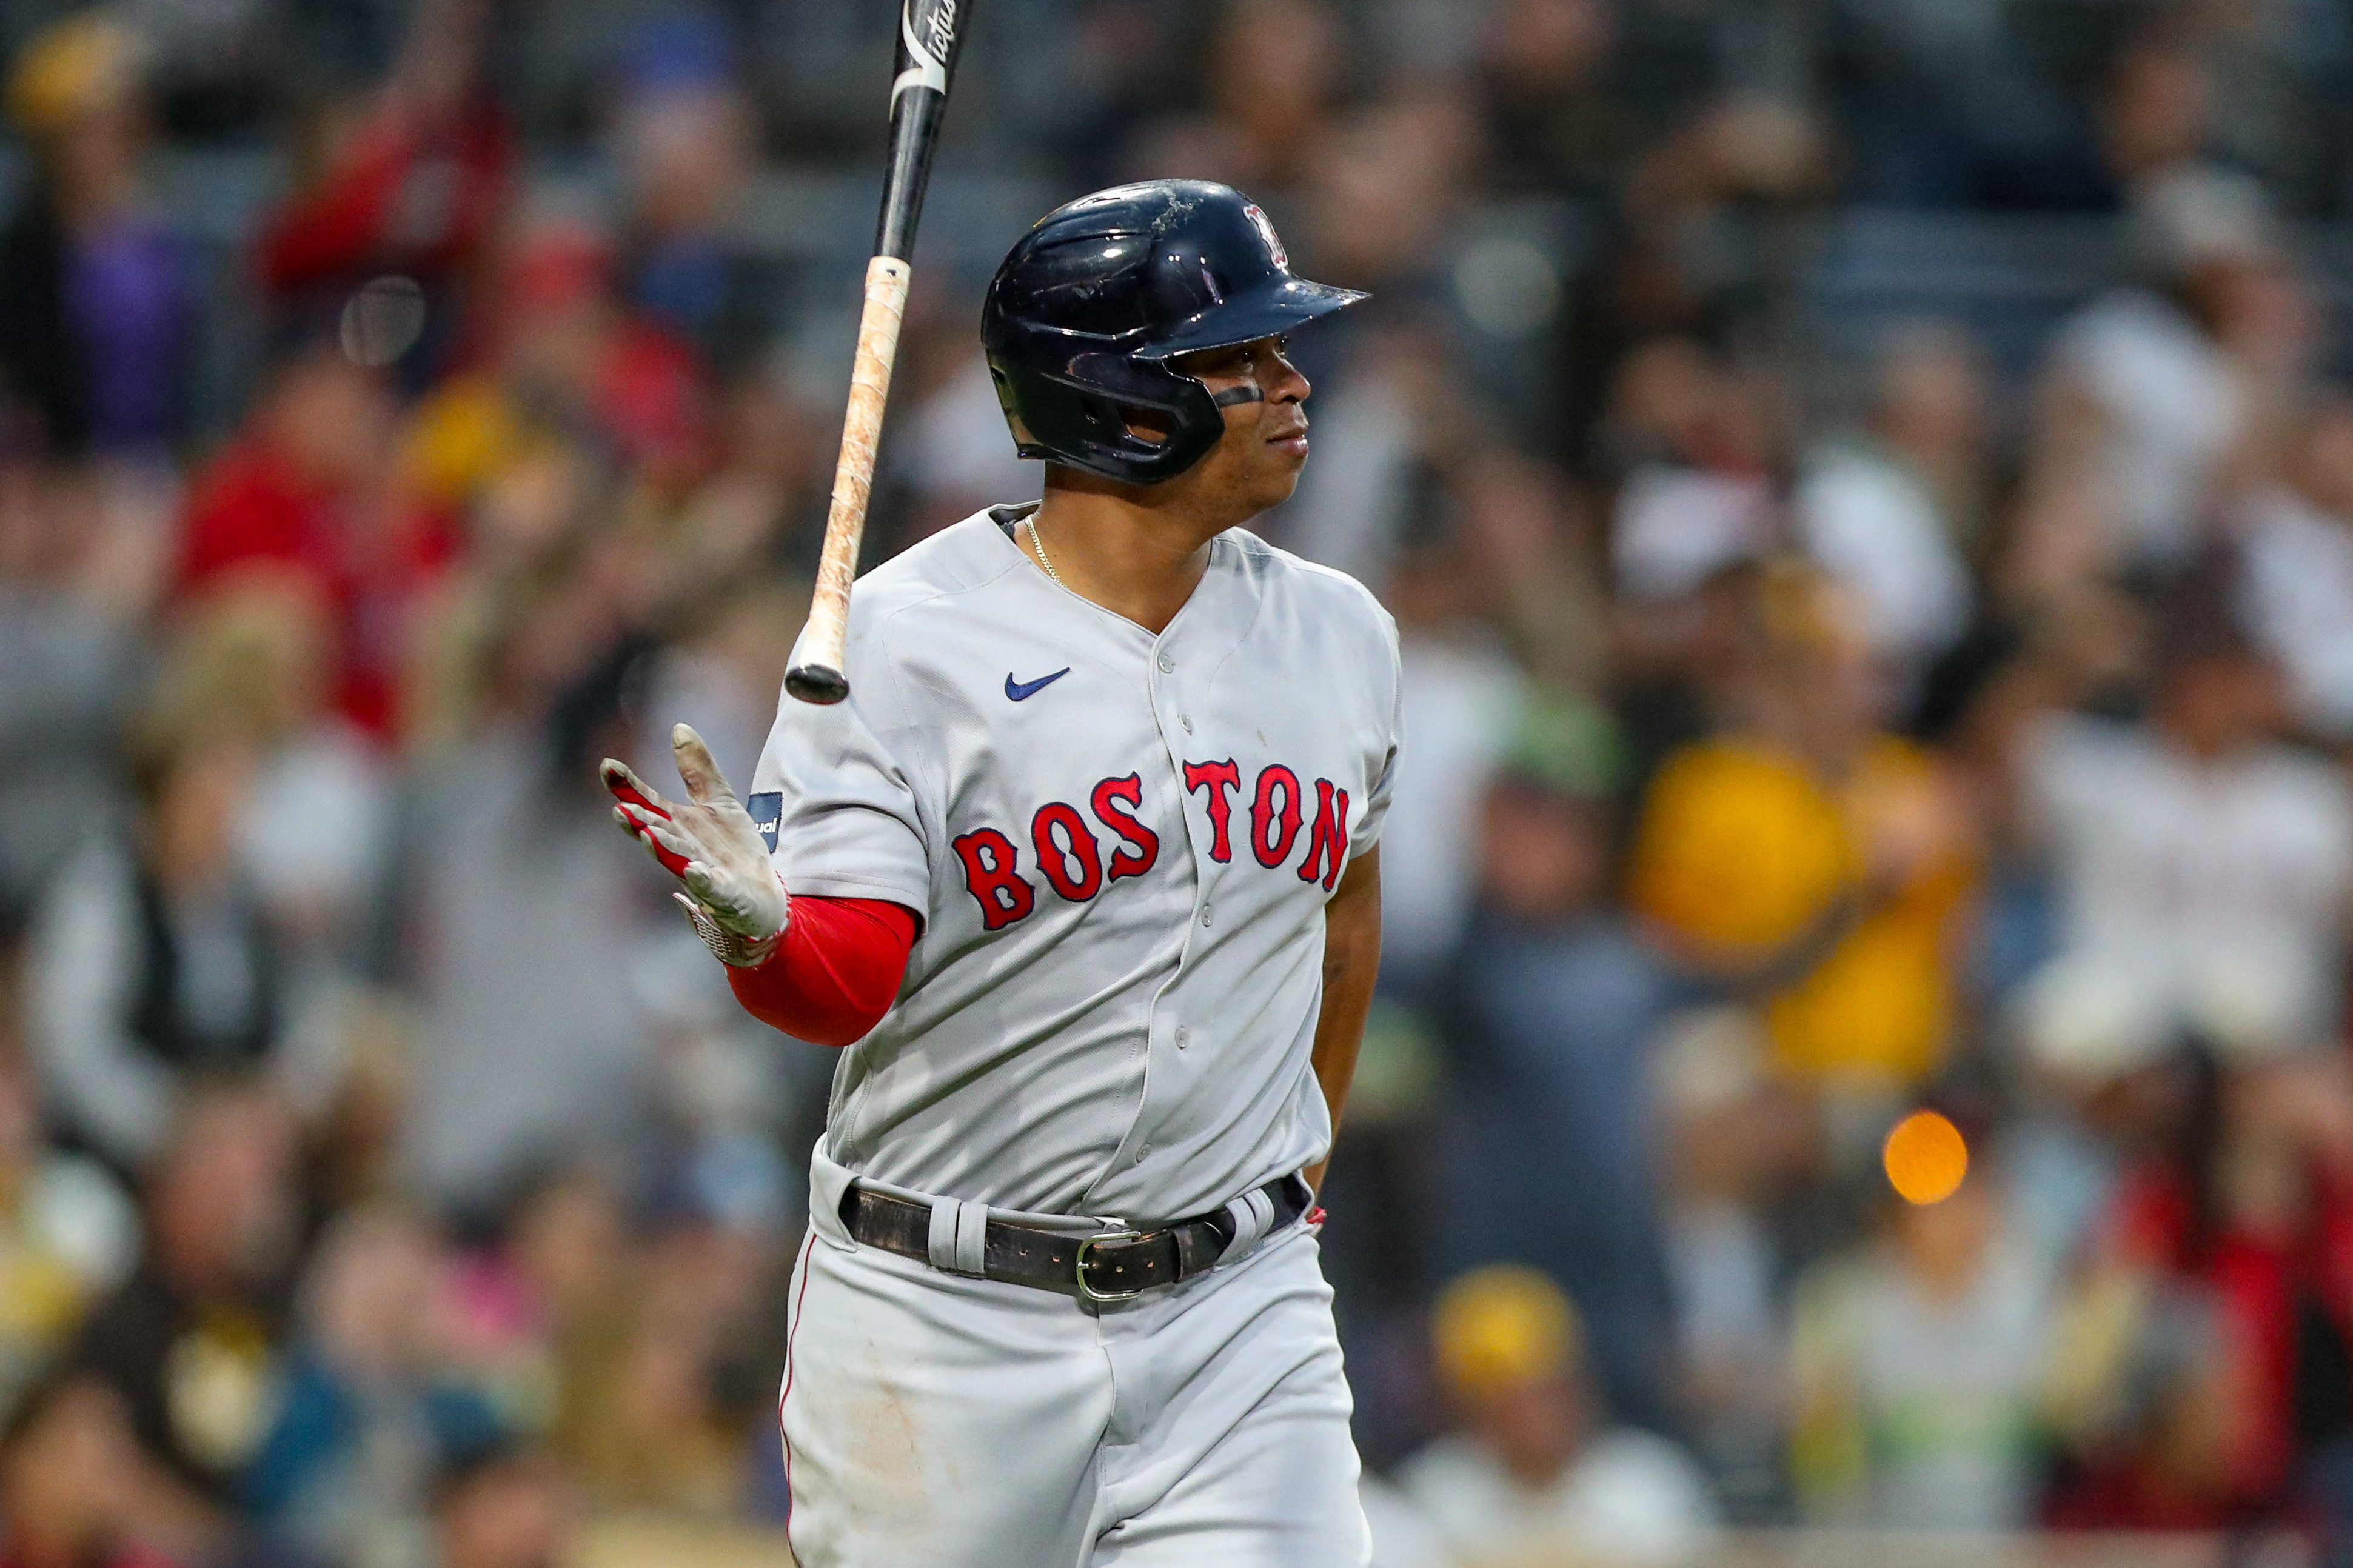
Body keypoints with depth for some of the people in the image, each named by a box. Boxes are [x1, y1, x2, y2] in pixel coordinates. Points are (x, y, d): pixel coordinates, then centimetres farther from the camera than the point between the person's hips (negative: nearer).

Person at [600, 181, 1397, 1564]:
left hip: (1240, 1309, 4)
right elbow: (845, 983, -15)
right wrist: (757, 931, -36)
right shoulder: (904, 638, -9)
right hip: (948, 1323, -3)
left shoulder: (1336, 635, 7)